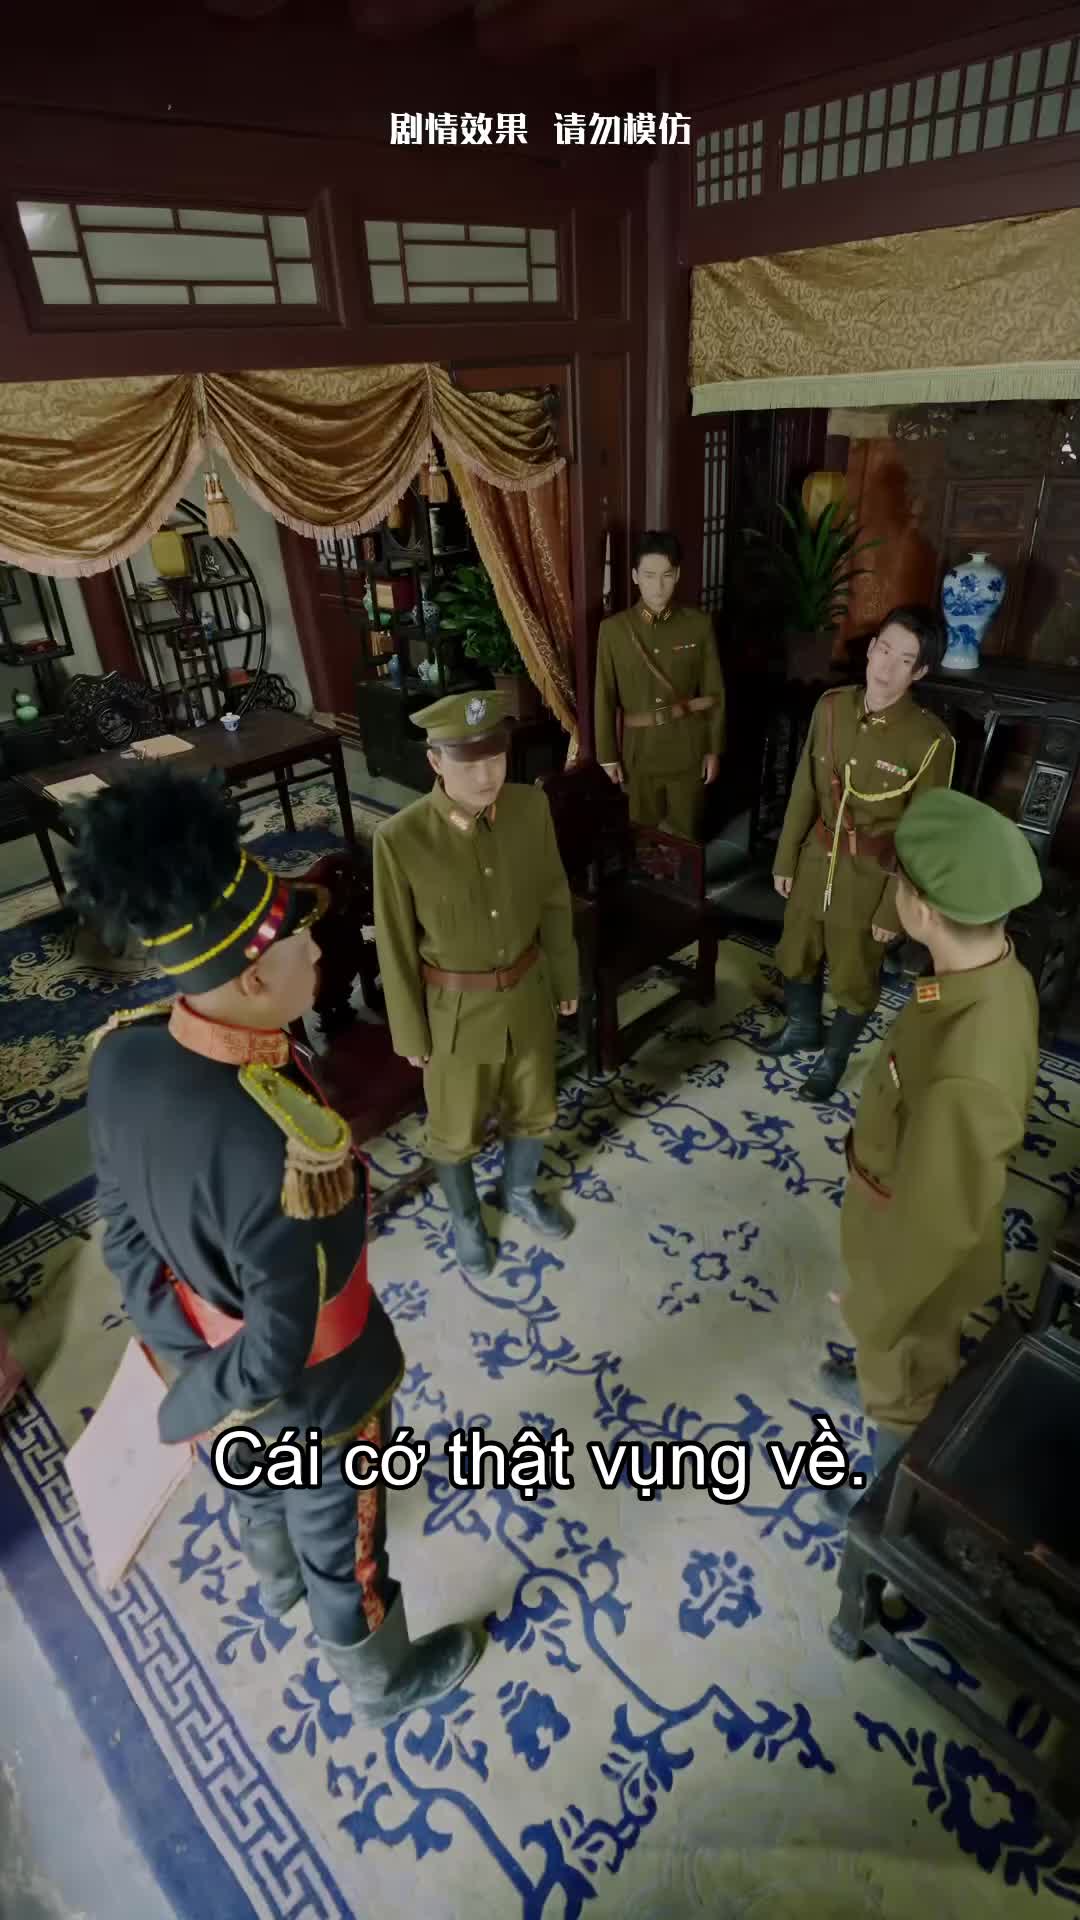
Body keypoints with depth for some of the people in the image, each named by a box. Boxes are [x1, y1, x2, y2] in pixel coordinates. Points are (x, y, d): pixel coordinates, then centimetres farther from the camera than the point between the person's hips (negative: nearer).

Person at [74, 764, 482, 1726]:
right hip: (310, 1393, -6)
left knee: (259, 1482, 38)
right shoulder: (282, 1147, -44)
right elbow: (279, 1356, -31)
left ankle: (276, 1574, 71)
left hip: (206, 1352, 7)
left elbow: (123, 1226, -6)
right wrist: (189, 1411, -11)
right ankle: (382, 1677, 56)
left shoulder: (122, 1054, -21)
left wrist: (184, 1352, 2)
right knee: (340, 1537, 25)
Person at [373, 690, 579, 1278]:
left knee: (532, 1108, 24)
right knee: (456, 1130, 19)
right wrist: (410, 1033, -5)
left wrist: (565, 977, 9)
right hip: (455, 1010, -3)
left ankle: (519, 1190, 55)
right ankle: (465, 1217, 49)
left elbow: (554, 899, 1)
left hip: (528, 994, 4)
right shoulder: (400, 838, -24)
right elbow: (396, 945, -13)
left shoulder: (531, 806, -13)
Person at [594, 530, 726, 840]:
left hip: (689, 750, 0)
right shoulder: (613, 629, -4)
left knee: (686, 836, 9)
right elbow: (604, 697, -1)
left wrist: (714, 749, -1)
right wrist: (608, 754, -1)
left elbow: (714, 692, 1)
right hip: (639, 751, 0)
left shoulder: (699, 625, -3)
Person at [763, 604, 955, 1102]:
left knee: (853, 975, 14)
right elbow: (804, 789, 2)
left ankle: (834, 1058, 39)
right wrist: (785, 859, 5)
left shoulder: (930, 741, -21)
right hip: (816, 859, 5)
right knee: (796, 953, 21)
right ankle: (802, 1028, 49)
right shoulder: (831, 706, -8)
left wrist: (894, 910, -12)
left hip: (872, 875, -4)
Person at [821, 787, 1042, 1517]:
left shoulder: (965, 1080, -45)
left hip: (920, 1244, -7)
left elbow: (933, 1223, -29)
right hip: (905, 1208, 7)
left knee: (906, 1387, 25)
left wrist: (872, 1309, -10)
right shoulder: (998, 973, -17)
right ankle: (880, 1367, 68)